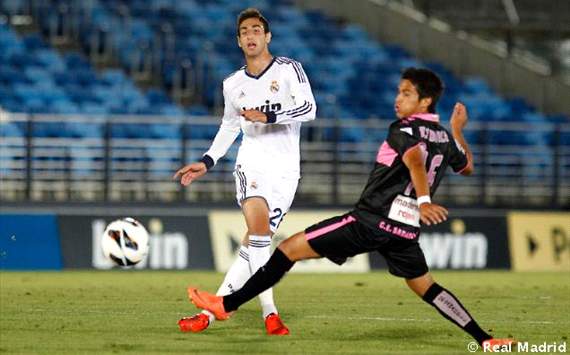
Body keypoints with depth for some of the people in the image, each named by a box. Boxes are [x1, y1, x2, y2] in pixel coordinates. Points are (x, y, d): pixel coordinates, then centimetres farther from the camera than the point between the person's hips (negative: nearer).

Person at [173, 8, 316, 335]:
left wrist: (268, 117, -24)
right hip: (252, 162, 1)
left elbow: (309, 109, -12)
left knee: (254, 244, -9)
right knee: (259, 226, -23)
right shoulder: (233, 85, 14)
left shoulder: (289, 70, 1)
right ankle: (270, 313, -20)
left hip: (285, 169, -1)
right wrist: (207, 162, 18)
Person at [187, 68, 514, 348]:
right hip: (406, 230, 7)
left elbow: (416, 160, -29)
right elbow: (468, 167, 32)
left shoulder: (404, 129, -8)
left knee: (291, 248, -4)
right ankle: (485, 340, 10)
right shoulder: (444, 137, 13)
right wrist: (458, 132, 44)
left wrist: (423, 201, -42)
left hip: (372, 220, -7)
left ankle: (228, 305, -6)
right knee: (424, 286, 20)